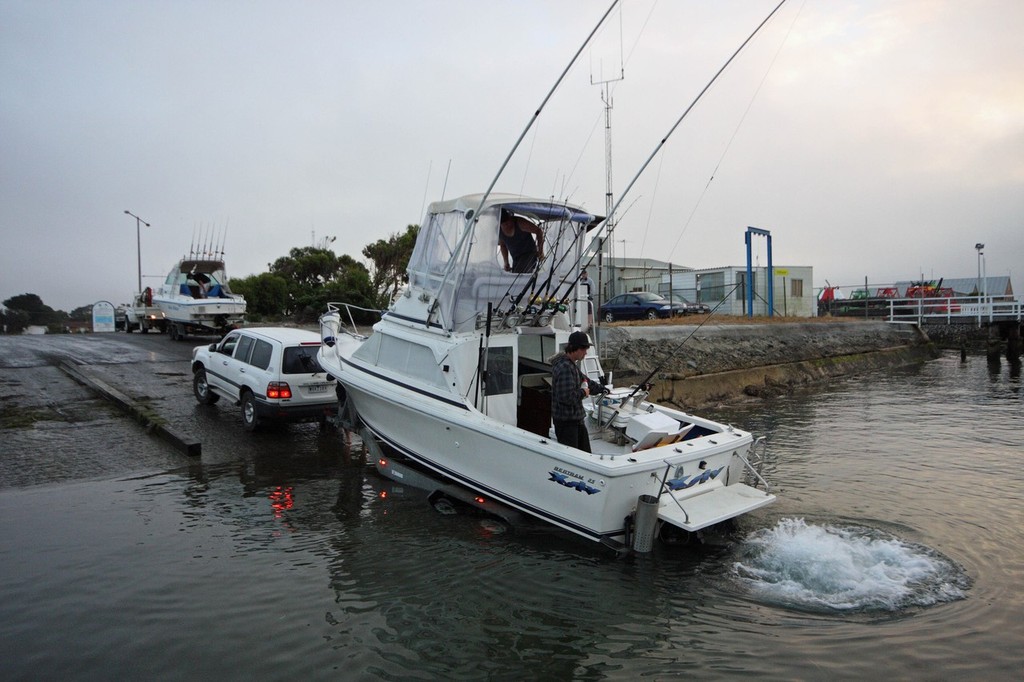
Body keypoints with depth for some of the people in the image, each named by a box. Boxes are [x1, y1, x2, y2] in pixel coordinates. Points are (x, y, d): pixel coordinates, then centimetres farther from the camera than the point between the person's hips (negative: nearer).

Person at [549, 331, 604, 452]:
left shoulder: (572, 365, 12)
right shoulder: (564, 367, -23)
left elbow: (584, 380, 29)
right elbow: (566, 397, -31)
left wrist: (601, 389, 25)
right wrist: (582, 392, -15)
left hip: (576, 418, 11)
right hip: (565, 420, -11)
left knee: (585, 454, 17)